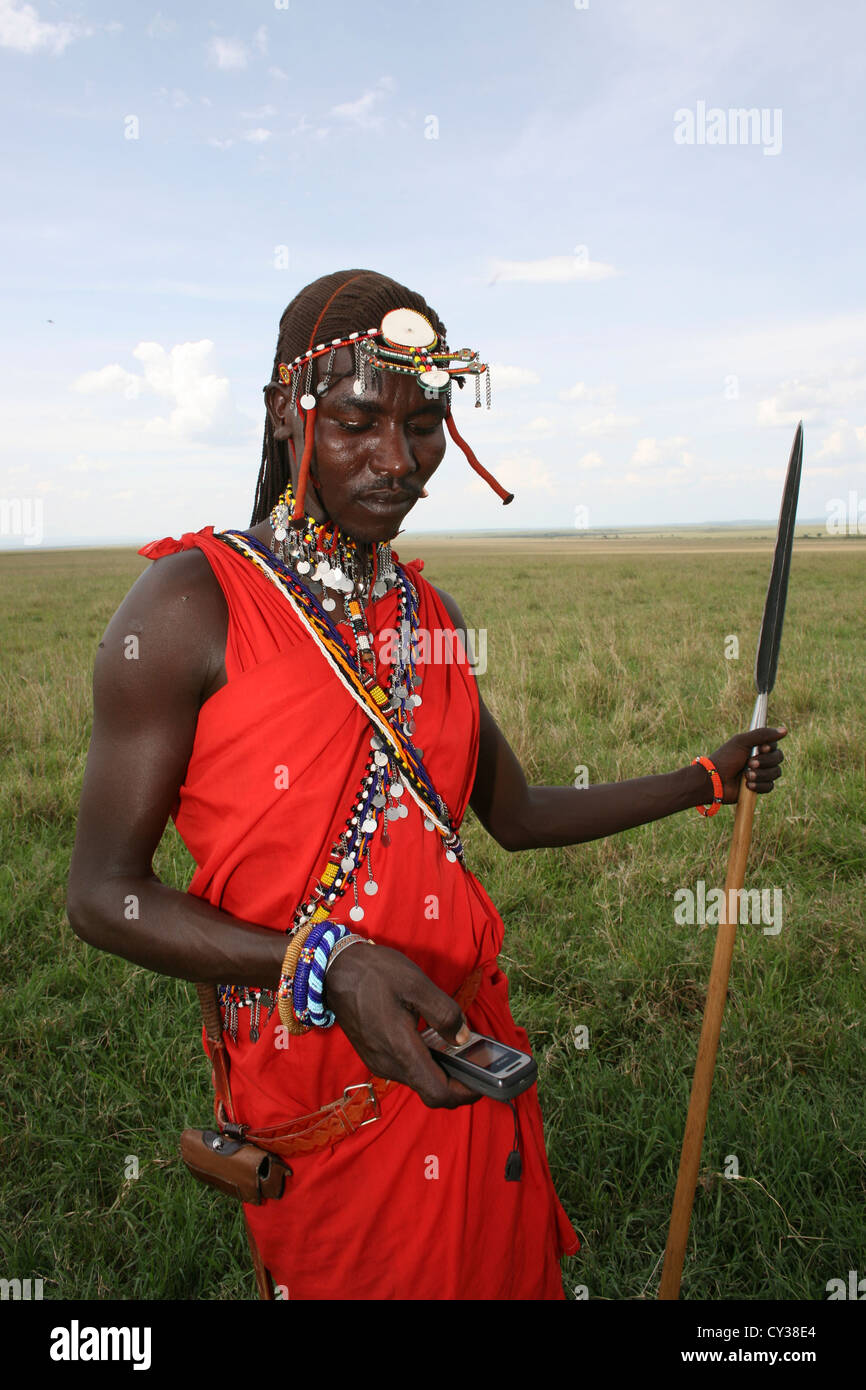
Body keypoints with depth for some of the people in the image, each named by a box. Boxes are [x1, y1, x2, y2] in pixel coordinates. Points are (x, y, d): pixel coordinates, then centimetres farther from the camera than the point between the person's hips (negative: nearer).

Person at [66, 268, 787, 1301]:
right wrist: (325, 965, -27)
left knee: (502, 1268, 22)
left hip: (469, 1051, 6)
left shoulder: (429, 611, 7)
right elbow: (103, 897, -14)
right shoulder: (191, 603, -14)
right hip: (315, 1084, -6)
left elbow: (516, 815, 16)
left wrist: (709, 780, 20)